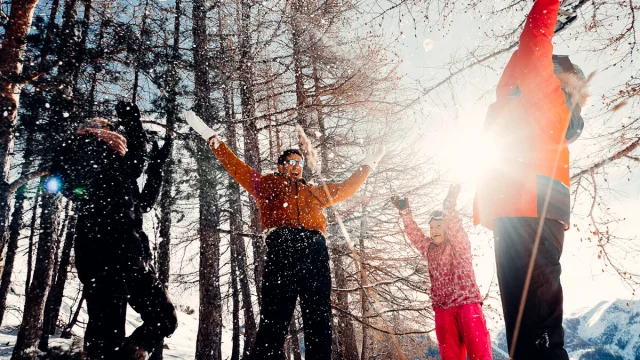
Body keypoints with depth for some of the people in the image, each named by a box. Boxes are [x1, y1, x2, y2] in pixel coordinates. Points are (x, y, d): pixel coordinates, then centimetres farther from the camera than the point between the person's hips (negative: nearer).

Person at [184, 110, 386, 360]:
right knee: (275, 316, -12)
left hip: (315, 248, 3)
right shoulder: (268, 184, 26)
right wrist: (211, 137, 27)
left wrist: (368, 164, 50)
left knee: (319, 317, -5)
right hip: (281, 245, -3)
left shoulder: (316, 192, 34)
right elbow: (235, 166, 27)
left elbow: (346, 188, 43)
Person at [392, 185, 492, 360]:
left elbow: (455, 228, -11)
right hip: (443, 307, 4)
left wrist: (449, 206, -25)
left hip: (467, 302, -4)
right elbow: (414, 234, 6)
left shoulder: (460, 244, 6)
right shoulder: (429, 248, 17)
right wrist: (405, 212, -8)